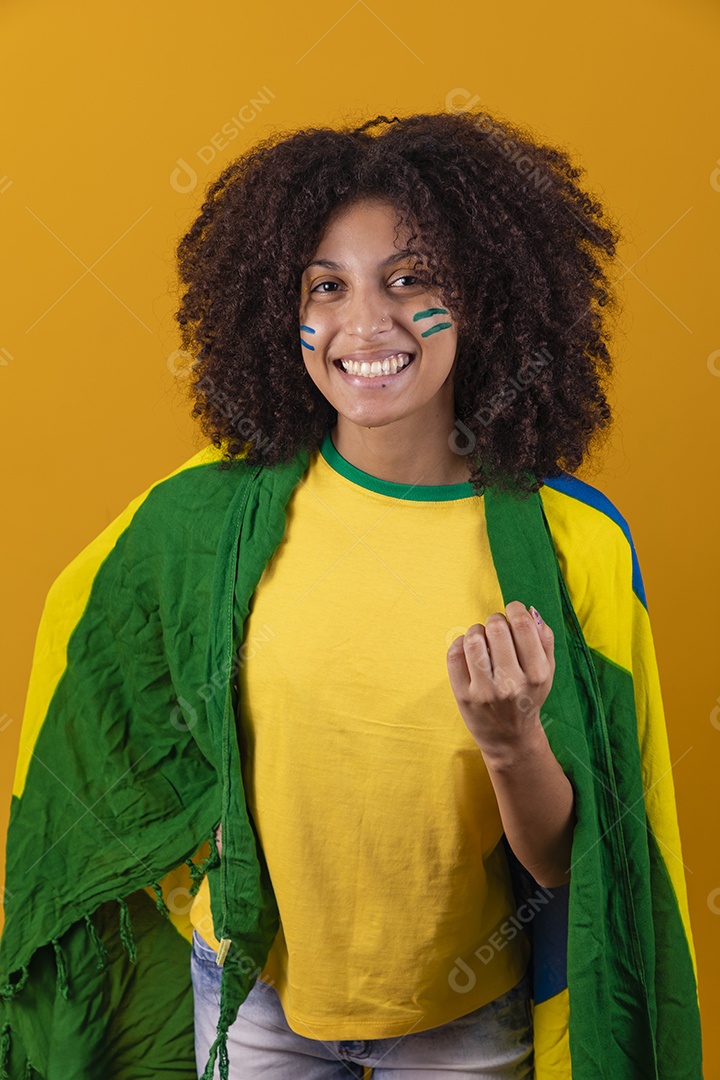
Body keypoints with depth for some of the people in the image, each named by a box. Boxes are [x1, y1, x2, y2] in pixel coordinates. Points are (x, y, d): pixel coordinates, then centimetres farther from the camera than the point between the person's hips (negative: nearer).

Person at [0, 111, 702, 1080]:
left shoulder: (572, 541, -15)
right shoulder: (207, 516, -13)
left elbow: (569, 863, -12)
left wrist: (514, 743, -29)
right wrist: (203, 843, 3)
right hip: (254, 993, 1)